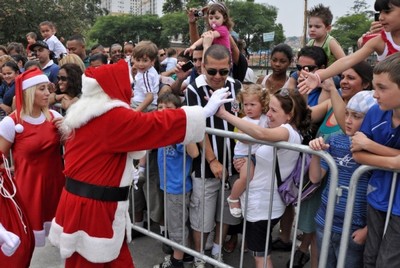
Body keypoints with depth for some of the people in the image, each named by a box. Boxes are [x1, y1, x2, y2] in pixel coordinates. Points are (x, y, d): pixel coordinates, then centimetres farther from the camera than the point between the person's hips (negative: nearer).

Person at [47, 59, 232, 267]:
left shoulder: (83, 113, 9)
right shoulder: (114, 117, -19)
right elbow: (158, 124, -18)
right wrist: (205, 111, -11)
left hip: (80, 198, 9)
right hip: (94, 205, -9)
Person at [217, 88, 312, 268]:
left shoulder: (288, 132, -24)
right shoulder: (287, 133, 7)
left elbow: (261, 134, -46)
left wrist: (224, 114, -45)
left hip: (262, 206, -9)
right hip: (260, 202, 9)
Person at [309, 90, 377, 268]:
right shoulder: (334, 140, -3)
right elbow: (315, 178, 1)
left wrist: (367, 230, -9)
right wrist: (316, 153, -15)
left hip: (353, 231, -4)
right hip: (324, 223, 4)